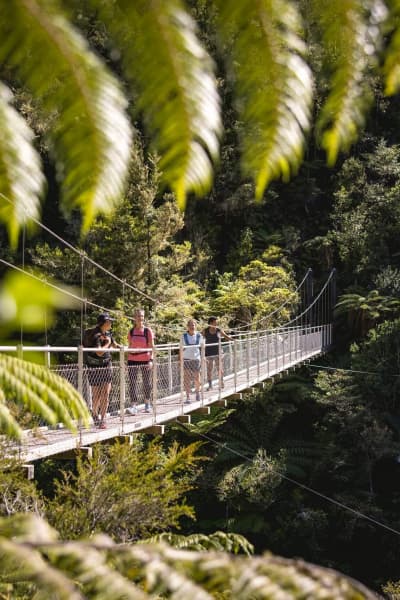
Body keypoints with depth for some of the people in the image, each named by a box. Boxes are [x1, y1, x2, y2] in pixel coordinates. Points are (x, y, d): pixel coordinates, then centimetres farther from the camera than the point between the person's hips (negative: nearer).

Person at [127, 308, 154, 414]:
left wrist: (151, 360, -13)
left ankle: (147, 404, 25)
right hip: (133, 360, 2)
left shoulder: (148, 331, -2)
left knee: (147, 383, 8)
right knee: (133, 382, -8)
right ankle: (133, 406, -12)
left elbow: (151, 347, -3)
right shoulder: (131, 331, 6)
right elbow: (129, 346, 12)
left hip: (145, 360, -2)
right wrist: (128, 360, 9)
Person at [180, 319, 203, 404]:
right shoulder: (184, 336, 1)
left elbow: (201, 348, 8)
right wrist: (181, 360, -1)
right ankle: (188, 397, -1)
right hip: (186, 359, 0)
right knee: (187, 378, -5)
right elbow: (181, 349, 4)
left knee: (196, 379, 3)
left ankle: (197, 391, 32)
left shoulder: (199, 336, 2)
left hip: (196, 359, 0)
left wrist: (202, 359, 5)